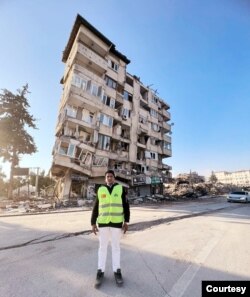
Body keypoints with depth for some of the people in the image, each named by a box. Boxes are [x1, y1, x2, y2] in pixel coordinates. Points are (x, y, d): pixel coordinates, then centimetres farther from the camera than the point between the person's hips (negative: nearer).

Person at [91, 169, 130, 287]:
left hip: (117, 222, -1)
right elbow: (95, 208, 5)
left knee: (116, 246, 12)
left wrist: (126, 222, -5)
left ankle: (117, 271, 29)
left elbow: (126, 206, -2)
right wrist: (93, 223, 2)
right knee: (102, 246, 12)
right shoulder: (100, 190, 1)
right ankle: (101, 271, 28)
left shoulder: (120, 189, -3)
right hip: (103, 222, 1)